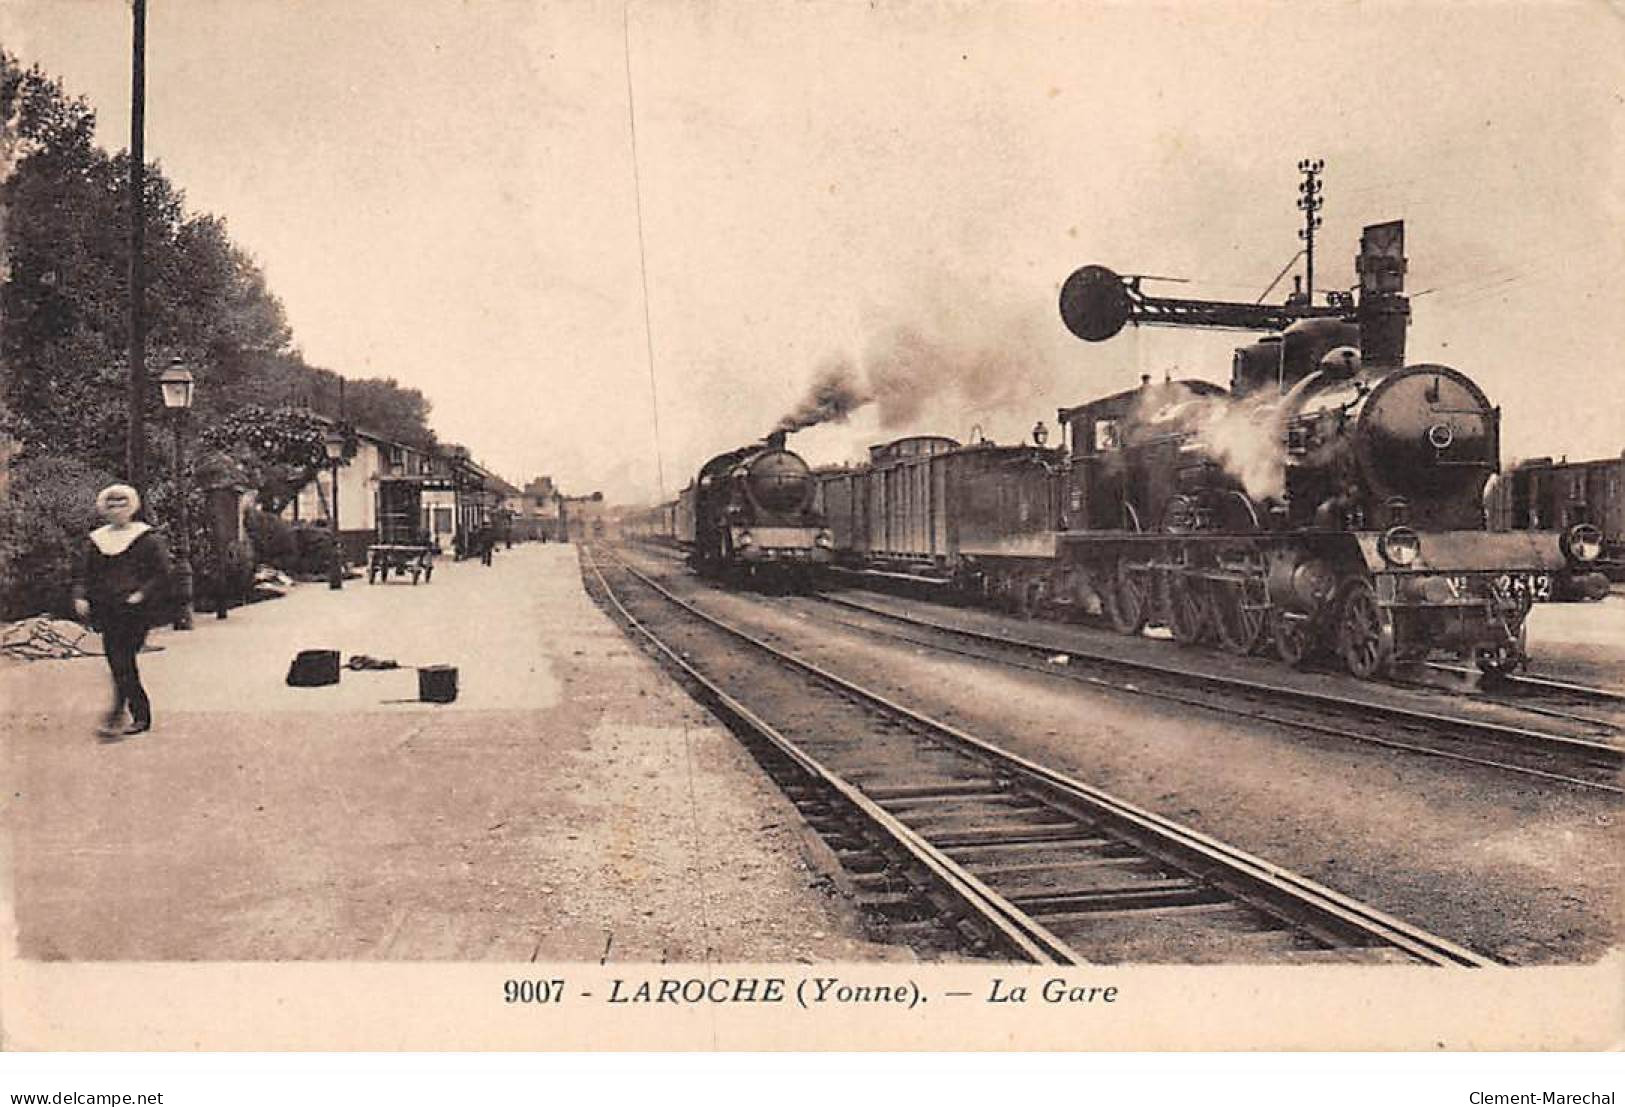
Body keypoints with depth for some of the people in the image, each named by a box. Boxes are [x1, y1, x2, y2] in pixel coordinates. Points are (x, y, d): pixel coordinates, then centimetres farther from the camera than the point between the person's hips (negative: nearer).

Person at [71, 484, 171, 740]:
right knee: (118, 663, 6)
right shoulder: (95, 540, 13)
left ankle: (116, 716, -16)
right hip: (107, 611, 5)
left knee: (122, 661, -14)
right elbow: (82, 572, 15)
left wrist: (141, 594, -16)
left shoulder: (146, 539, -1)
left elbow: (162, 572, -4)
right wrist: (80, 596, -2)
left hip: (135, 611, -5)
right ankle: (141, 716, 16)